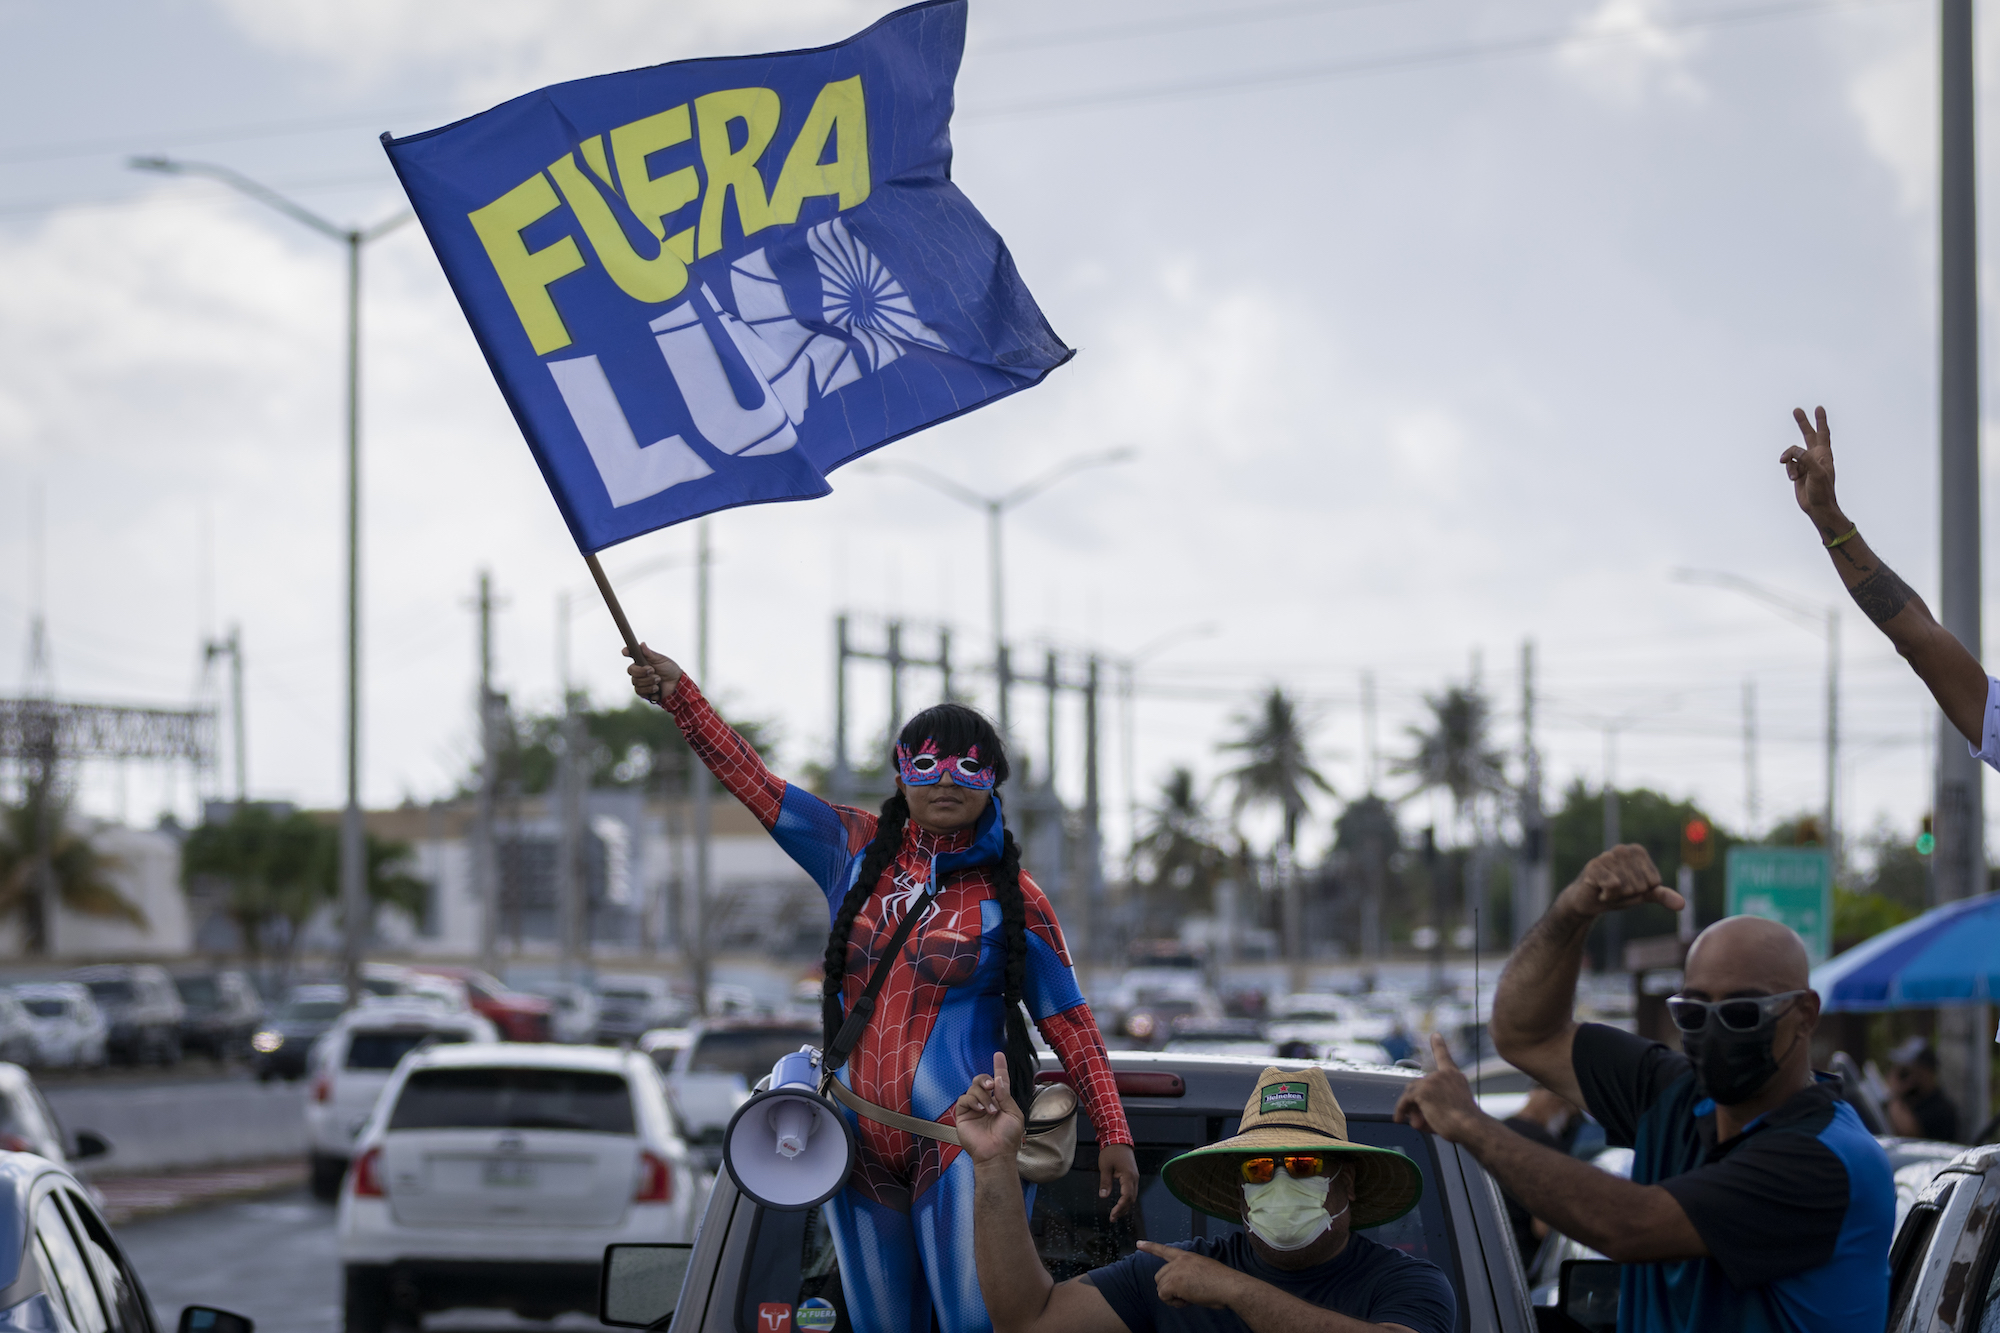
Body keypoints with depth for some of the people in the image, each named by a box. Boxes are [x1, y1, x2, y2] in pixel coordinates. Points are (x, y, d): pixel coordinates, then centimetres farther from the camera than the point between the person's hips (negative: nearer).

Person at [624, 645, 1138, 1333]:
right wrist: (678, 692, -2)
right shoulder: (858, 849, 10)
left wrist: (1113, 1135, -5)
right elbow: (751, 779, 7)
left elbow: (1072, 1027, 2)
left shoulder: (1012, 897, 1)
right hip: (861, 1145, 4)